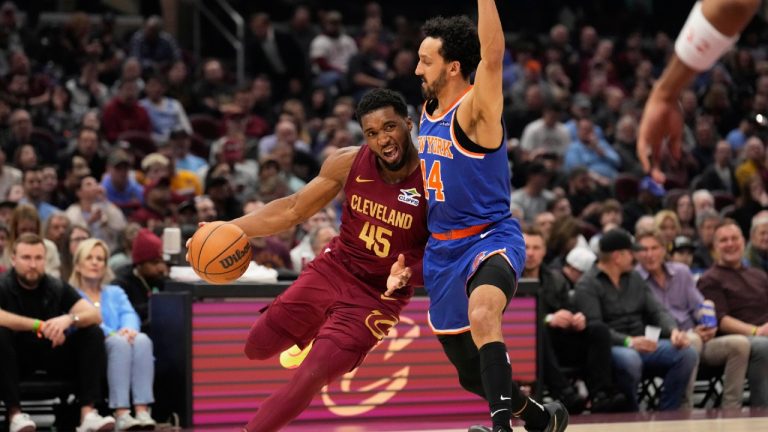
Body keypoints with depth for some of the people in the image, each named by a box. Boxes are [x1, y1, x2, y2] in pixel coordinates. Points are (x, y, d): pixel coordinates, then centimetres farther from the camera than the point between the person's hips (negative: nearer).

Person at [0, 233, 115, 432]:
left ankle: (87, 412, -28)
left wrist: (69, 319, -33)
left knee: (93, 333, -18)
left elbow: (95, 315, -11)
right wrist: (38, 326, -32)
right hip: (18, 357, -3)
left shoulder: (57, 287, 0)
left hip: (54, 354, 3)